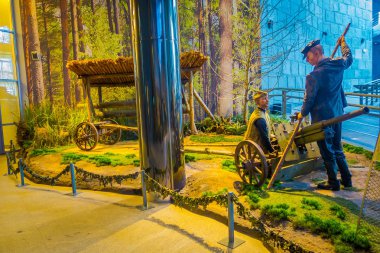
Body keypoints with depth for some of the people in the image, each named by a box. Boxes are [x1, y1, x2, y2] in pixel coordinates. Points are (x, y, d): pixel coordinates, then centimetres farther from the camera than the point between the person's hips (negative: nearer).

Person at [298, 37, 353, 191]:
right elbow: (348, 58, 24)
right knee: (337, 149, 20)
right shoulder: (338, 64, -1)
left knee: (327, 152, 6)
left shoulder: (314, 75, -21)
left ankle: (333, 183, 18)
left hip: (322, 118, -7)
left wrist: (302, 113, 5)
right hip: (337, 114, 7)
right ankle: (346, 179, 29)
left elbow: (309, 99, -13)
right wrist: (343, 43, 40)